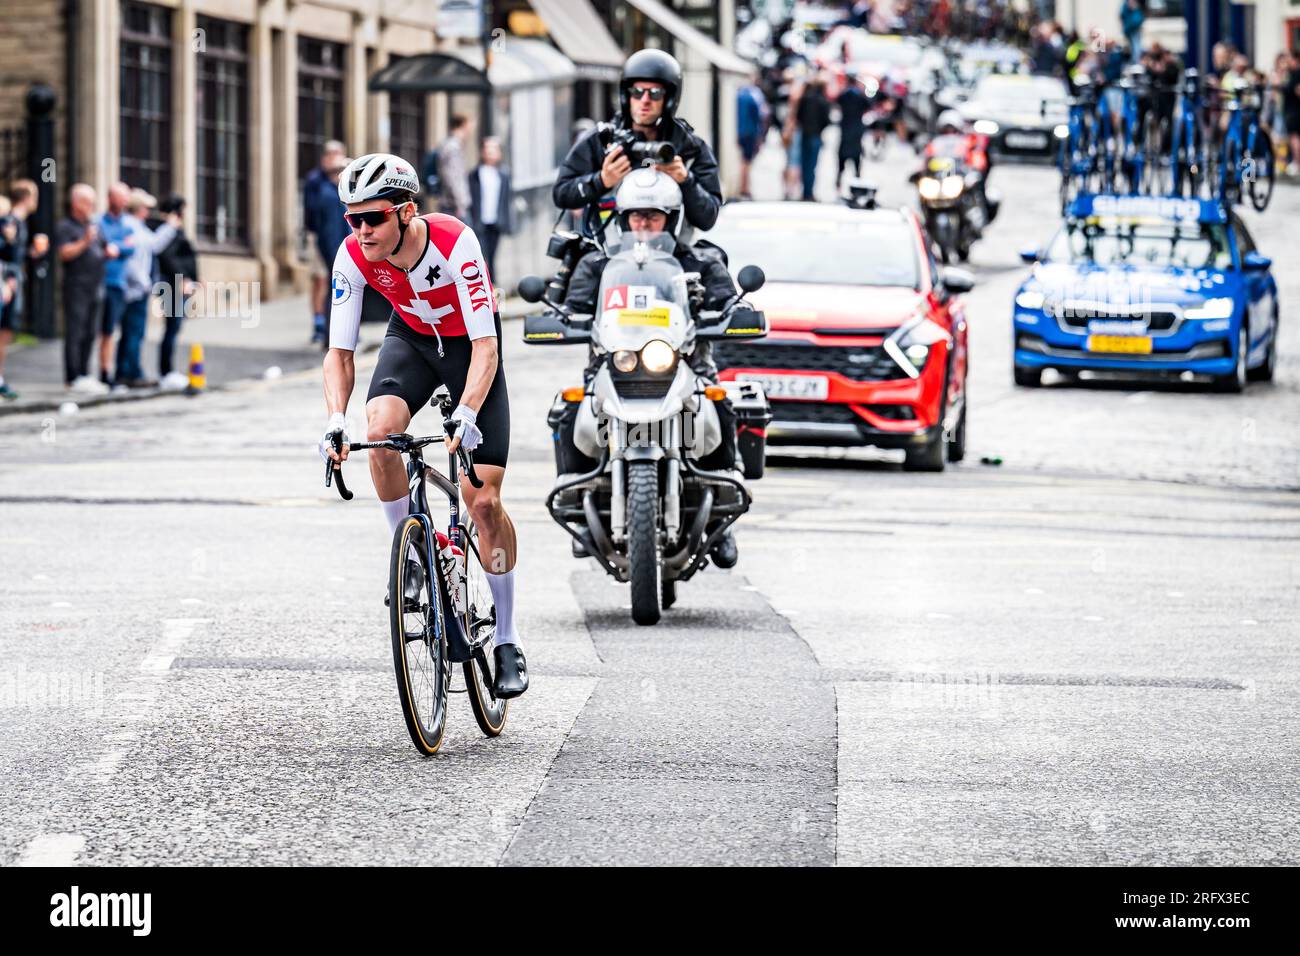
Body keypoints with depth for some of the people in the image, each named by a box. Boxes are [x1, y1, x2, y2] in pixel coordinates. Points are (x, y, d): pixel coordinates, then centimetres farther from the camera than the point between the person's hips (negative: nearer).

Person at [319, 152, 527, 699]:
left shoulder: (455, 243, -35)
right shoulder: (353, 257, -24)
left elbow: (486, 346, -36)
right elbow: (339, 352, -18)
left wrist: (467, 413, -51)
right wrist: (336, 420, -36)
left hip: (469, 344, -3)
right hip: (412, 338, 3)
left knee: (483, 500, -10)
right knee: (380, 430, -30)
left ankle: (507, 639, 3)